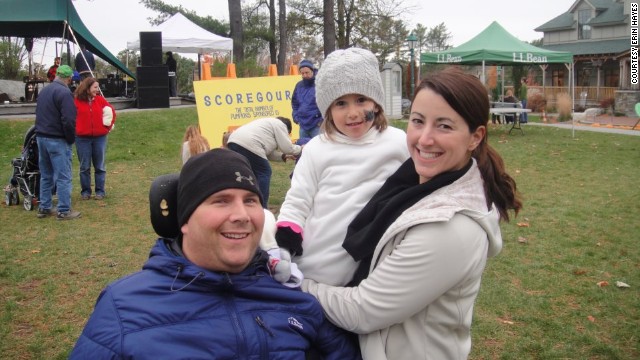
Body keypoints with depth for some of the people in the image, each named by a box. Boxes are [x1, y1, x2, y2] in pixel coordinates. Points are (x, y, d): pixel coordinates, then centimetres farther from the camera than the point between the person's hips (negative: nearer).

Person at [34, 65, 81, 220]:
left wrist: (42, 132, 18)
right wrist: (71, 139, -9)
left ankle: (44, 208, 22)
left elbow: (39, 115, 19)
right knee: (63, 177, -3)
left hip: (41, 137, 9)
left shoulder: (44, 90, 14)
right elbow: (68, 120, -21)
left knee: (46, 175, 16)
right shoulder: (64, 93, -15)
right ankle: (64, 211, 0)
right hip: (57, 140, -9)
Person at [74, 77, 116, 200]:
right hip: (82, 138, -1)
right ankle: (85, 191, 16)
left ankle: (100, 190, 15)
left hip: (100, 137, 2)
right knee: (84, 167, 6)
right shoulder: (77, 101, -4)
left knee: (99, 166, 7)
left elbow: (111, 111, 10)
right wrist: (74, 129, -7)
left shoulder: (100, 100, 2)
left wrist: (109, 125, 3)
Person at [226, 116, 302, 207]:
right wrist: (300, 149, 22)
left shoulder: (269, 123, 35)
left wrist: (282, 156, 29)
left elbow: (268, 152, 30)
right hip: (248, 145, -9)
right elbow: (287, 147, 5)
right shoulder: (280, 125, 9)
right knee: (264, 173, 3)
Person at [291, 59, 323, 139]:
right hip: (303, 125, 6)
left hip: (317, 125, -6)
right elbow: (294, 103, 22)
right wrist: (296, 117, 11)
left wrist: (322, 120, -11)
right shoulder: (299, 85, 10)